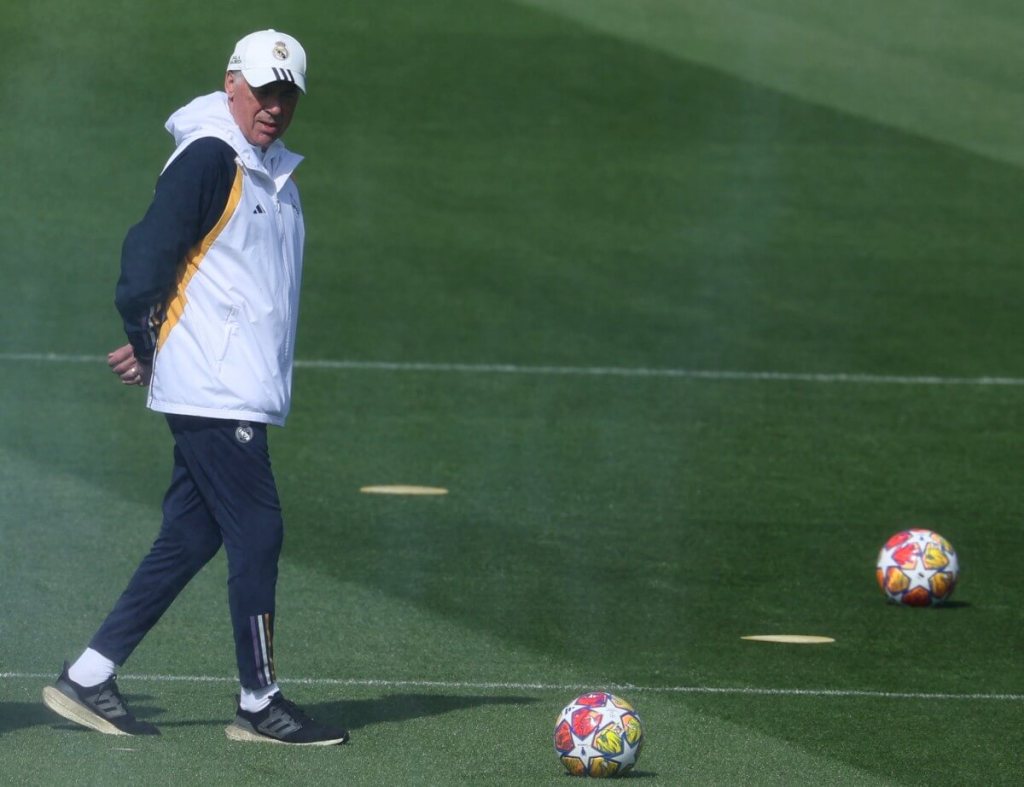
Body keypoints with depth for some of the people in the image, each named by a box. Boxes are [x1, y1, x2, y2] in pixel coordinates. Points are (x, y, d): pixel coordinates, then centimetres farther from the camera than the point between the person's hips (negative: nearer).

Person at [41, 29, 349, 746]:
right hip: (212, 393, -9)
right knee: (257, 533, -7)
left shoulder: (273, 172, 18)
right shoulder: (210, 159, -11)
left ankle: (88, 679, 11)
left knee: (190, 540, 8)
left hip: (245, 394, 9)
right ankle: (260, 706, 0)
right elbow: (152, 249, -15)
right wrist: (146, 343, -8)